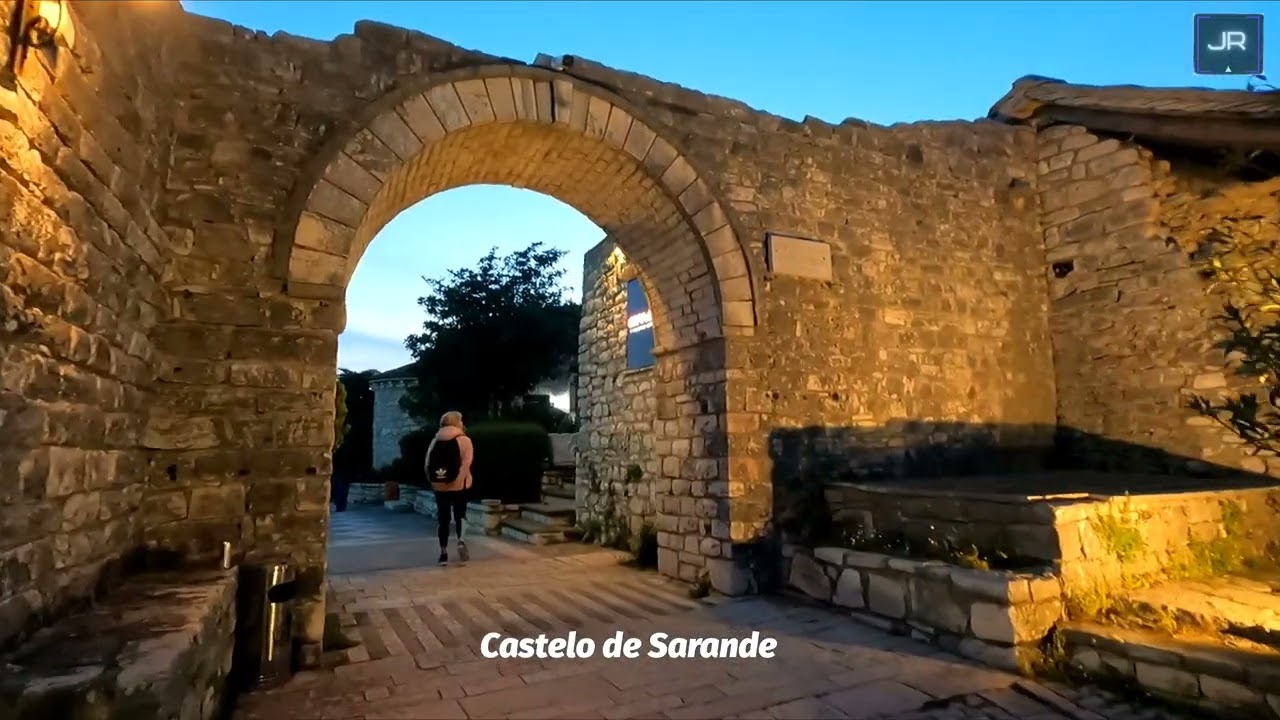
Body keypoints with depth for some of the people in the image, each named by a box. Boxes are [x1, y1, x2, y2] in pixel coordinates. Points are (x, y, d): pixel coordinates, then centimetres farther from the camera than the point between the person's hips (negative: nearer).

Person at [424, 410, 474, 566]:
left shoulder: (435, 441, 10)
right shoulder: (464, 440, -3)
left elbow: (427, 465, 7)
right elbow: (466, 464, -15)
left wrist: (433, 481, 13)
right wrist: (458, 481, -15)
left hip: (439, 487, 3)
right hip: (458, 486, -3)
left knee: (443, 518, 10)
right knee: (460, 515, 10)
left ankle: (443, 553, 11)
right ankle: (461, 541, -12)